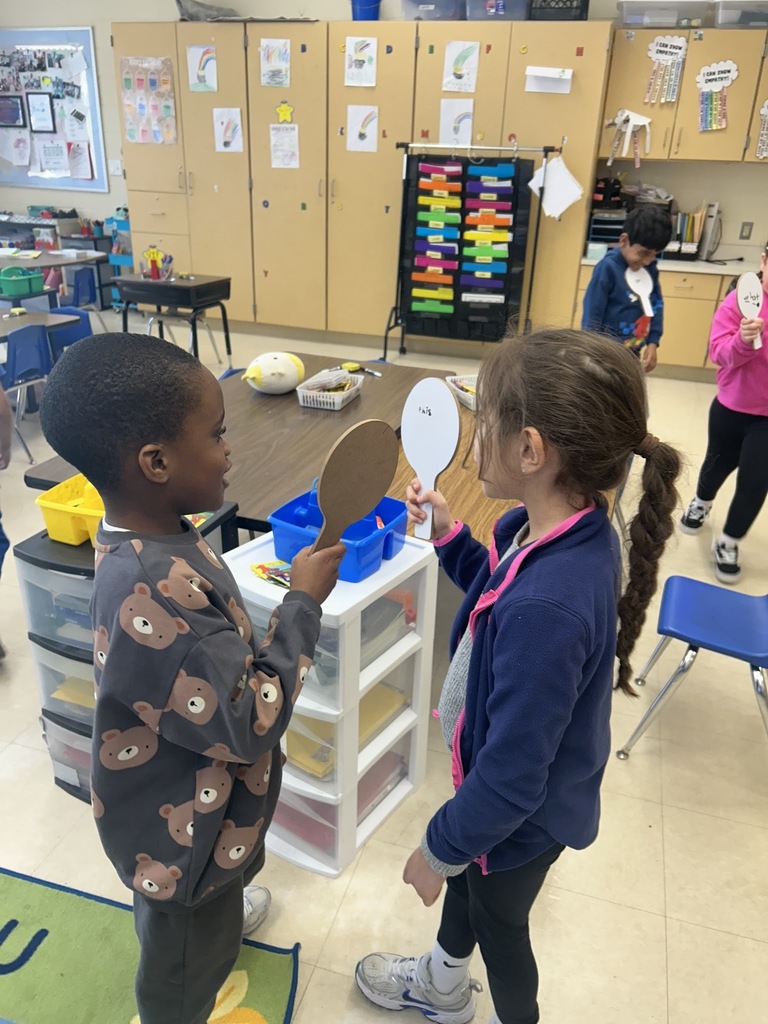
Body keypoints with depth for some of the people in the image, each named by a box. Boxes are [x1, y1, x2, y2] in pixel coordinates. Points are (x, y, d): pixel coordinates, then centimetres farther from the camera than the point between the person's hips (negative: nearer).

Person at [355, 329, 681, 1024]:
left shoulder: (546, 611, -43)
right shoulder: (567, 527, -16)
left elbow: (509, 781, -31)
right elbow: (501, 591, 7)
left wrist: (439, 848, -15)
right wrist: (449, 537, -5)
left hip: (521, 815, -8)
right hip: (505, 770, 8)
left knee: (498, 923, 24)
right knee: (468, 874, 33)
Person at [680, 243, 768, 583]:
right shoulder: (740, 299, -12)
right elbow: (718, 351, -17)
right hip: (731, 407, 0)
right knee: (719, 463, 23)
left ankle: (728, 543, 19)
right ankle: (701, 503, 54)